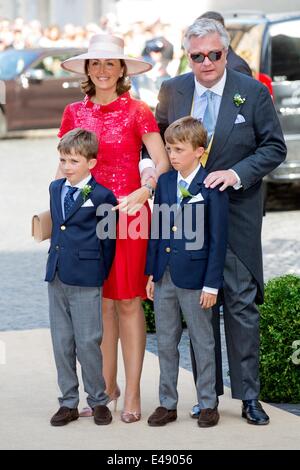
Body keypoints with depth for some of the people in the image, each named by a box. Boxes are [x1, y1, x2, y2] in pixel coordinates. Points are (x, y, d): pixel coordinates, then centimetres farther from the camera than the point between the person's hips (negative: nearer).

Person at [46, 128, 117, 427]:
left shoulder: (101, 196, -9)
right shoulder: (55, 189, 11)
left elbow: (108, 238, -3)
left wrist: (100, 274, 0)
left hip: (85, 280, -6)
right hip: (56, 278, 6)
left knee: (88, 343, -3)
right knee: (61, 343, 9)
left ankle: (98, 401, 10)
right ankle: (68, 402, 17)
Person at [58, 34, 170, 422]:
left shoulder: (137, 112, -3)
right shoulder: (74, 113, 8)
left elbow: (163, 163, -8)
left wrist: (143, 192, -23)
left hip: (129, 215, -3)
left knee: (128, 301, 0)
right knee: (101, 303, 7)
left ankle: (132, 393, 5)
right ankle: (107, 386, 17)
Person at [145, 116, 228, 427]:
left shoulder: (212, 187, -11)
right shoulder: (165, 182, 6)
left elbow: (218, 238, -11)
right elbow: (157, 230, 11)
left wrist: (212, 284, -12)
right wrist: (151, 272, 8)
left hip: (194, 277, -5)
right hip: (164, 276, 5)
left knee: (202, 342, 6)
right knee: (165, 342, 11)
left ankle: (208, 404, 17)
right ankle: (167, 404, 21)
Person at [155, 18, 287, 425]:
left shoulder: (253, 92, -5)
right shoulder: (172, 91, 3)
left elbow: (274, 147, -3)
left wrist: (237, 174, -17)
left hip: (236, 212, -2)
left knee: (242, 302, -3)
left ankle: (248, 395, 4)